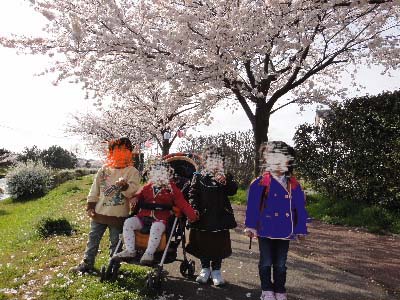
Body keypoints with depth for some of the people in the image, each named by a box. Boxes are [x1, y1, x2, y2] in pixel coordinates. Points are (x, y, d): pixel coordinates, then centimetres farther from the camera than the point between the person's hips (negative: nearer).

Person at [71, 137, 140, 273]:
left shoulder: (132, 171, -5)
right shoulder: (104, 170, 5)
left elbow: (133, 190, -17)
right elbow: (94, 189, 8)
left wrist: (125, 186, -37)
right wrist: (90, 206, 4)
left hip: (118, 215, -3)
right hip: (99, 212, 4)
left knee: (115, 243, 9)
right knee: (93, 239, 15)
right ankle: (87, 263, 31)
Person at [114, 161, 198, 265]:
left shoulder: (172, 189, 2)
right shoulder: (148, 187, 14)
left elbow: (183, 204, -4)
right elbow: (140, 194, 28)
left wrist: (192, 216, -17)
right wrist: (136, 198, 1)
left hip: (161, 219, -4)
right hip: (143, 217, 5)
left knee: (156, 227, -38)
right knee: (128, 222, -16)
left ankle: (149, 253, -23)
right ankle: (130, 250, -8)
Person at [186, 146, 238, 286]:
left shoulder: (226, 177, 4)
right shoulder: (198, 177, 1)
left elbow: (233, 191, -11)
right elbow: (193, 194, -2)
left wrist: (225, 181, -27)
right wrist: (195, 209, -14)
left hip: (220, 216, 1)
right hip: (203, 217, 0)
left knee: (219, 244, 8)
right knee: (203, 244, 10)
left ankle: (216, 271, 24)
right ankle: (205, 269, 28)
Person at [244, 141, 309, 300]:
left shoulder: (294, 185, 0)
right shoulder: (260, 183, -10)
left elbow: (300, 209, 3)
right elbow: (252, 206, -10)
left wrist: (301, 229, 4)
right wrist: (251, 226, -10)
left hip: (285, 231, 3)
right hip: (266, 230, -2)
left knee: (280, 264, 15)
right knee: (266, 262, 11)